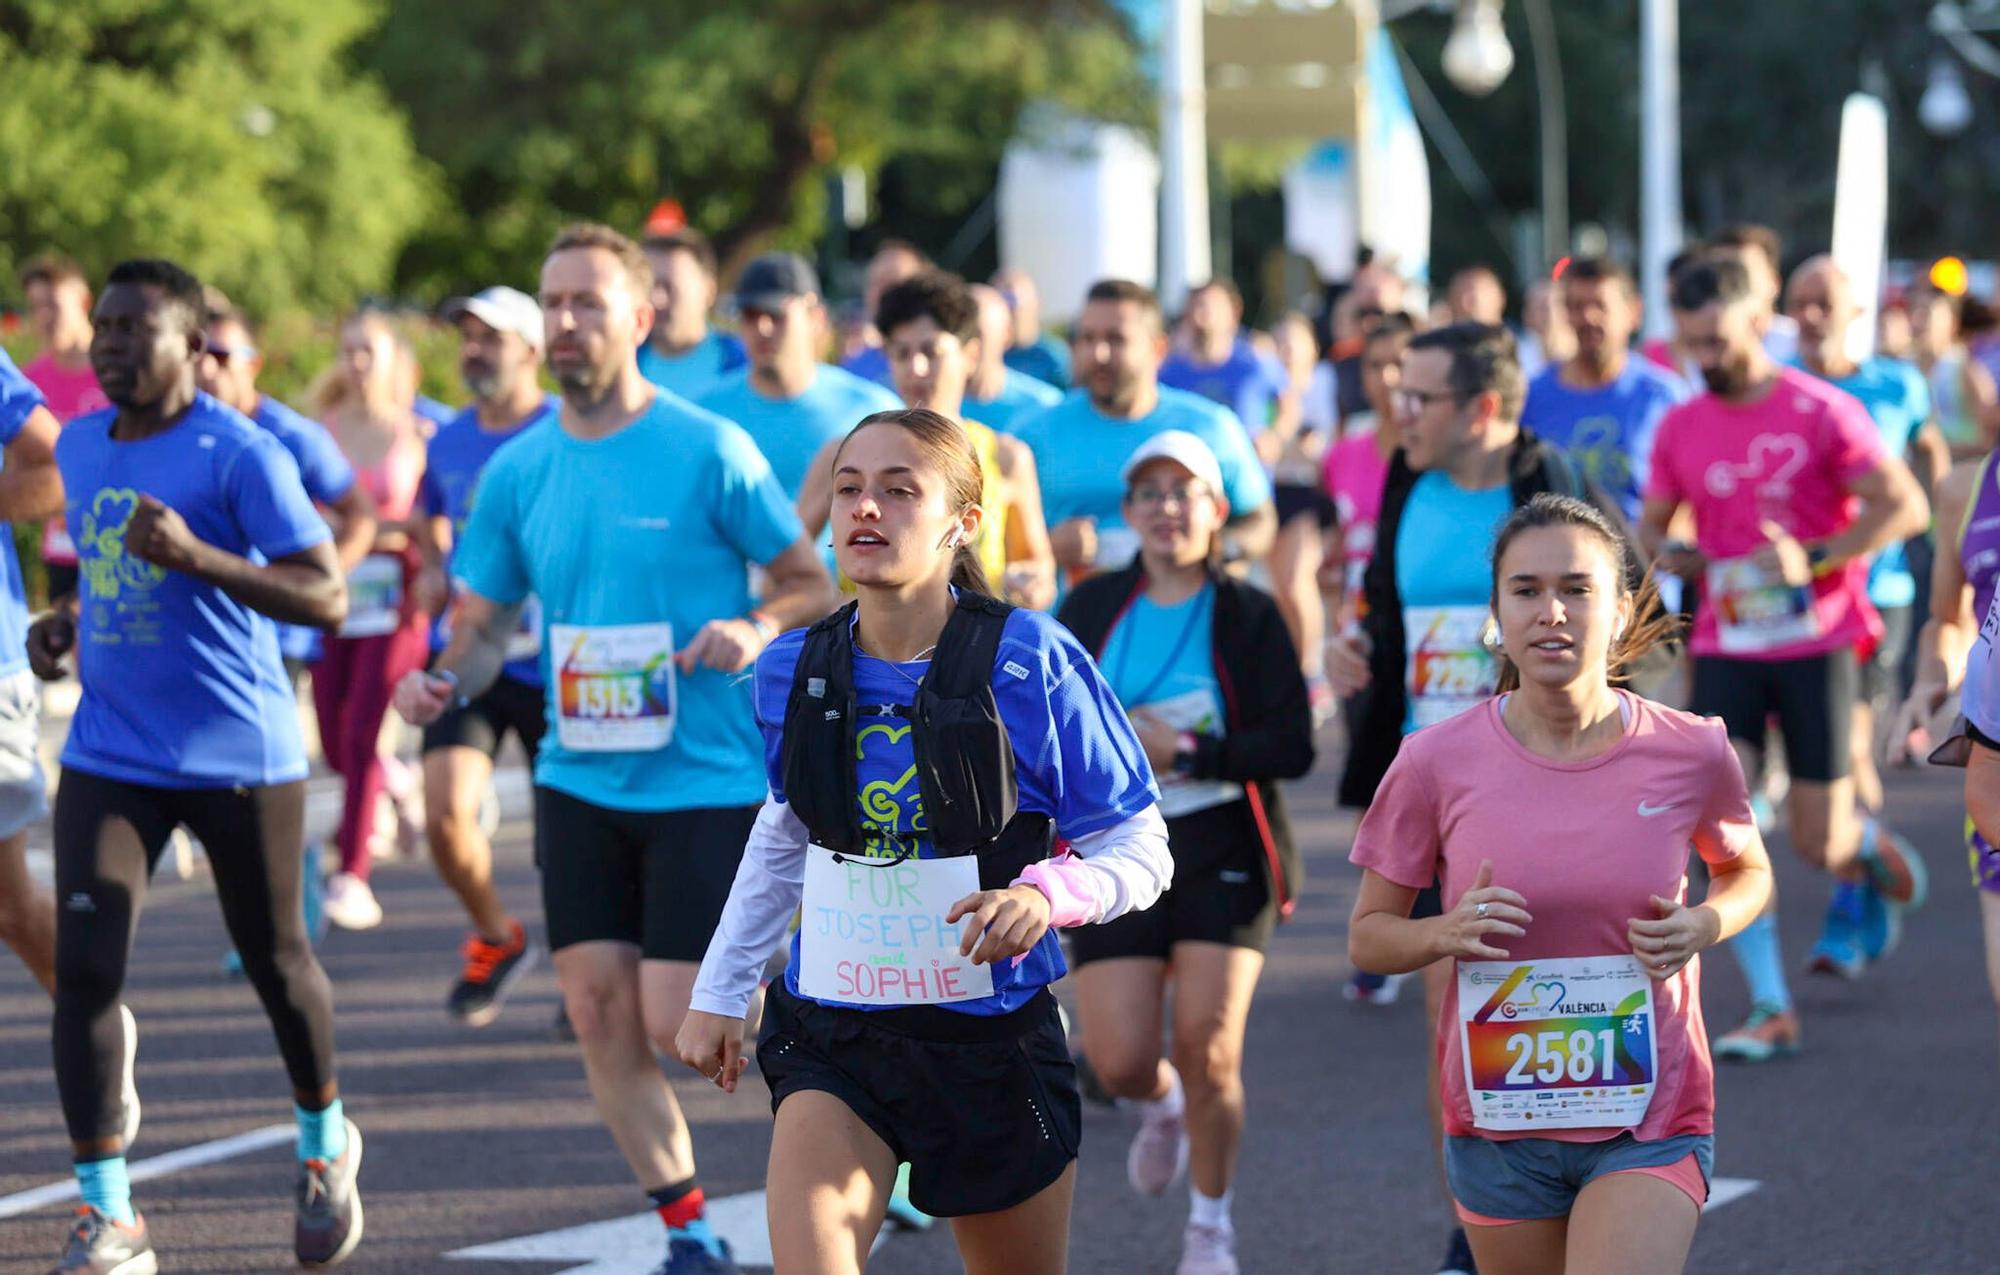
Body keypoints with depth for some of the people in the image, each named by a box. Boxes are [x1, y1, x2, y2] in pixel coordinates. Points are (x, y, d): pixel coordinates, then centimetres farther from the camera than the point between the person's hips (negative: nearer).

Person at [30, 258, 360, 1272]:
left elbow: (326, 599, -17)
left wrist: (194, 555, -28)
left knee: (275, 963, 11)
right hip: (109, 759, 5)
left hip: (240, 759, -5)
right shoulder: (79, 447, 8)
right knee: (84, 968, -11)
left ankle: (325, 1145, 39)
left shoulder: (240, 456, -13)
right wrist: (68, 622, 6)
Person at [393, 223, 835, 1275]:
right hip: (579, 783, 5)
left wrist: (756, 627, -22)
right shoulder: (518, 470, 5)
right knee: (599, 1011, 1)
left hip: (705, 783, -5)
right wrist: (444, 683, -9)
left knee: (678, 1022, -9)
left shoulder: (709, 451, -8)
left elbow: (811, 583, -1)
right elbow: (484, 623, 12)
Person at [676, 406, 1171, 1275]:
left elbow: (1140, 849, -8)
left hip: (993, 1039, -2)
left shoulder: (1032, 663, -12)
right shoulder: (794, 673, 0)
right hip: (833, 1035, 2)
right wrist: (718, 993, 20)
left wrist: (1047, 894, -28)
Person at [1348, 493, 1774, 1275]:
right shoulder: (1437, 763, -8)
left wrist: (1702, 925, -9)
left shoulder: (1691, 753, -7)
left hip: (1649, 1124, -2)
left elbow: (1747, 871, 14)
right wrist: (1447, 933, -20)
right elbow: (1367, 936, 2)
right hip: (1499, 1128, 2)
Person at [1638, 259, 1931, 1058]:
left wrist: (1814, 558, -23)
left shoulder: (1821, 413, -8)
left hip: (1813, 642, -3)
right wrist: (1667, 555, -8)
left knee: (1820, 841, -2)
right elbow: (1650, 523, 17)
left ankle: (1881, 862, 37)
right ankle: (1770, 1010, -9)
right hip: (1725, 647, 3)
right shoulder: (1680, 428, 5)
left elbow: (1905, 506, -12)